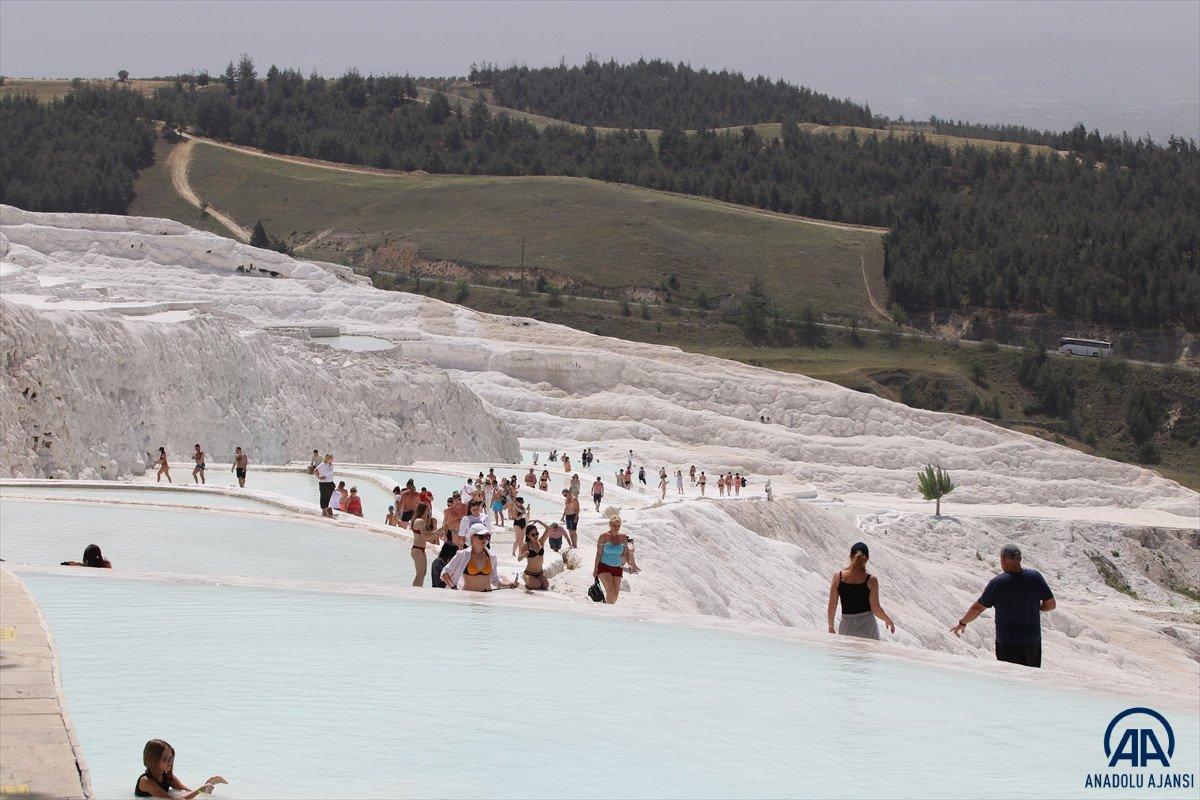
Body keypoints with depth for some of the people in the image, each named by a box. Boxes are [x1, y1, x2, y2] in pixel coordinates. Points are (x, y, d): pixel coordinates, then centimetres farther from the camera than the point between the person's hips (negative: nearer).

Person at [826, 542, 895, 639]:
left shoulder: (838, 577, -3)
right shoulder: (871, 580, -8)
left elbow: (832, 606, 1)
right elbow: (876, 609, -7)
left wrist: (831, 626, 14)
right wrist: (888, 620, 12)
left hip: (846, 626, 2)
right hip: (868, 625, -2)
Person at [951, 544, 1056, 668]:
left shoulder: (997, 583, -13)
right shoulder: (1036, 577, -5)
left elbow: (977, 608, -5)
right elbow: (1051, 605, 2)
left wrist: (962, 623, 11)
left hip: (1007, 643, -3)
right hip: (1033, 641, 3)